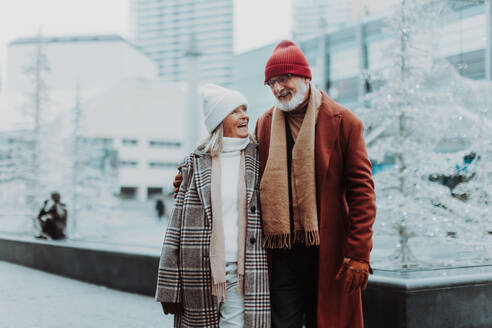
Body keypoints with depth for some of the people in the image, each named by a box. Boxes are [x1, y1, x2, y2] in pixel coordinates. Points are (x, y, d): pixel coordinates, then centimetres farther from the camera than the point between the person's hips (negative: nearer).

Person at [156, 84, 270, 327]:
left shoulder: (259, 158, 8)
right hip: (200, 273, 0)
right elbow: (178, 224, 5)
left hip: (243, 273, 0)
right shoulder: (196, 164, 6)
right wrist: (170, 289, 1)